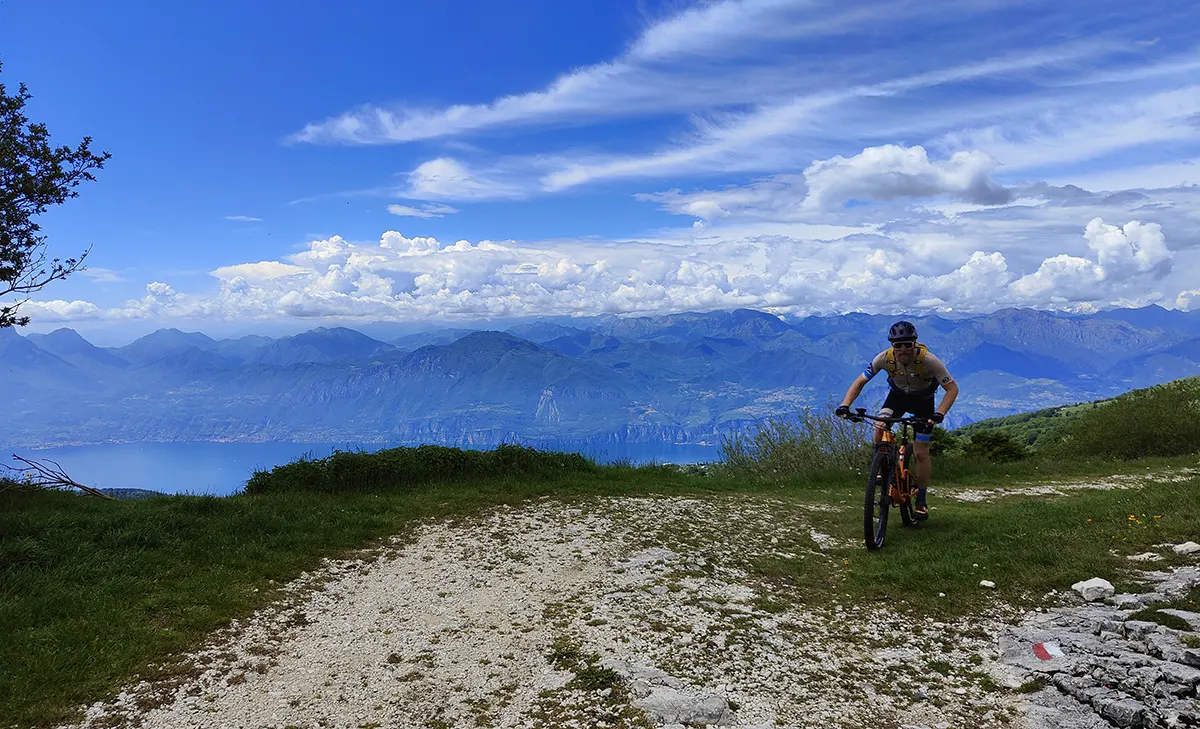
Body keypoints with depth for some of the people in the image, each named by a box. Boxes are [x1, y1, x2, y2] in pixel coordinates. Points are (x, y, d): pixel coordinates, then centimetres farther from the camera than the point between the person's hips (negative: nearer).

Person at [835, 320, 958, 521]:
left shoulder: (928, 360, -34)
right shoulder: (884, 358, -27)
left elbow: (952, 388, -28)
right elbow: (860, 382, -18)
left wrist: (939, 413, -44)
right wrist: (845, 405, -33)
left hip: (923, 400, -2)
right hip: (898, 394, 2)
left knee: (921, 453, -3)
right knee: (879, 429, -27)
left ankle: (921, 501, 15)